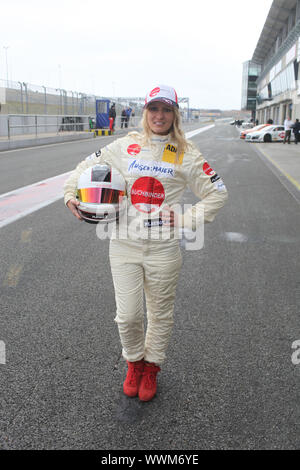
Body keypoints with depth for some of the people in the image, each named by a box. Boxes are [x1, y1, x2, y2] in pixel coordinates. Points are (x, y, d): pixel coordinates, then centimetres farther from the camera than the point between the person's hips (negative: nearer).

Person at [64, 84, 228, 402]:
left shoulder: (186, 154, 2)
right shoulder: (126, 146, 6)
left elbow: (217, 193, 6)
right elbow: (88, 166, 16)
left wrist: (188, 219, -5)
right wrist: (71, 193, 1)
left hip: (163, 247, 0)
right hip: (125, 244, 1)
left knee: (160, 314, 12)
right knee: (127, 316, 2)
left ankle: (151, 367, 36)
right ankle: (134, 363, 32)